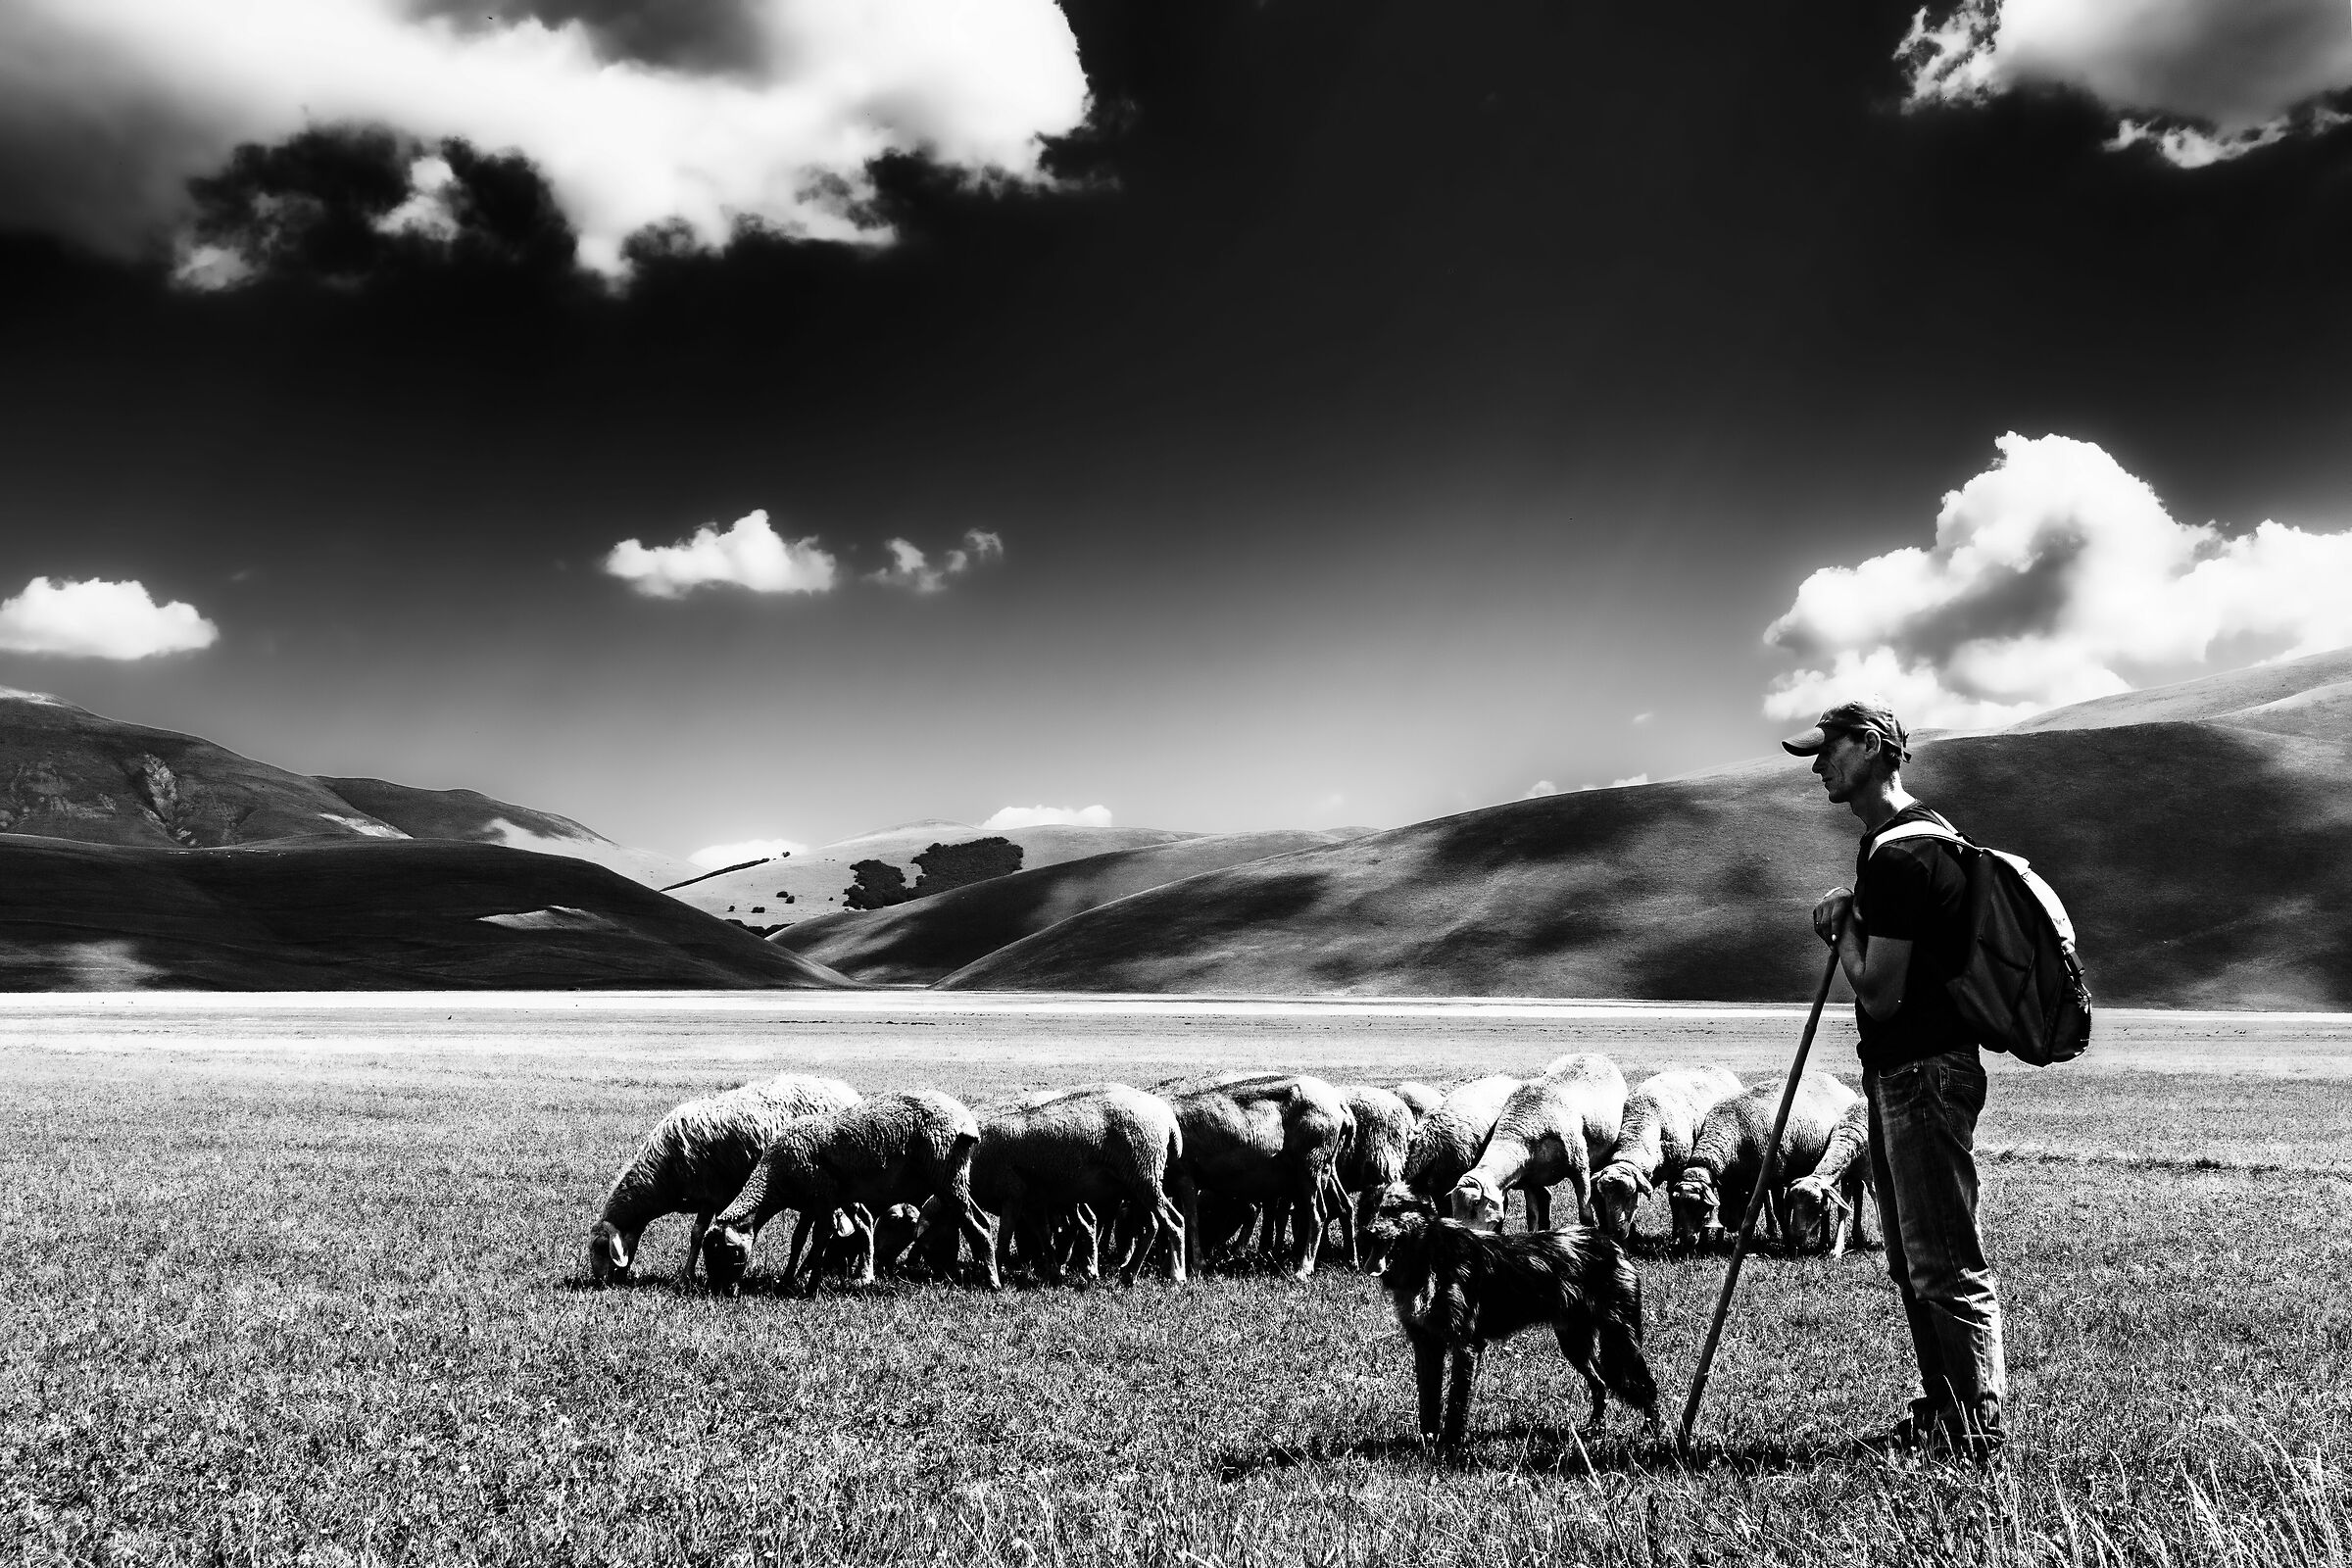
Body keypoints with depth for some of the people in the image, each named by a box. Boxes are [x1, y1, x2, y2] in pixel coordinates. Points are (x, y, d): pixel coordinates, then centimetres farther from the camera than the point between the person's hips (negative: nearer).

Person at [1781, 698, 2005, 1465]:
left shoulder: (1902, 854, -19)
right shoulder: (1907, 837, 15)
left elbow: (1878, 992, -19)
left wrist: (1842, 923, -5)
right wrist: (1848, 917, 8)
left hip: (1926, 1072, -11)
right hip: (1898, 1070, 11)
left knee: (1947, 1268, -4)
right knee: (1913, 1264, 18)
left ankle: (1978, 1437, 5)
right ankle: (1941, 1411, 28)